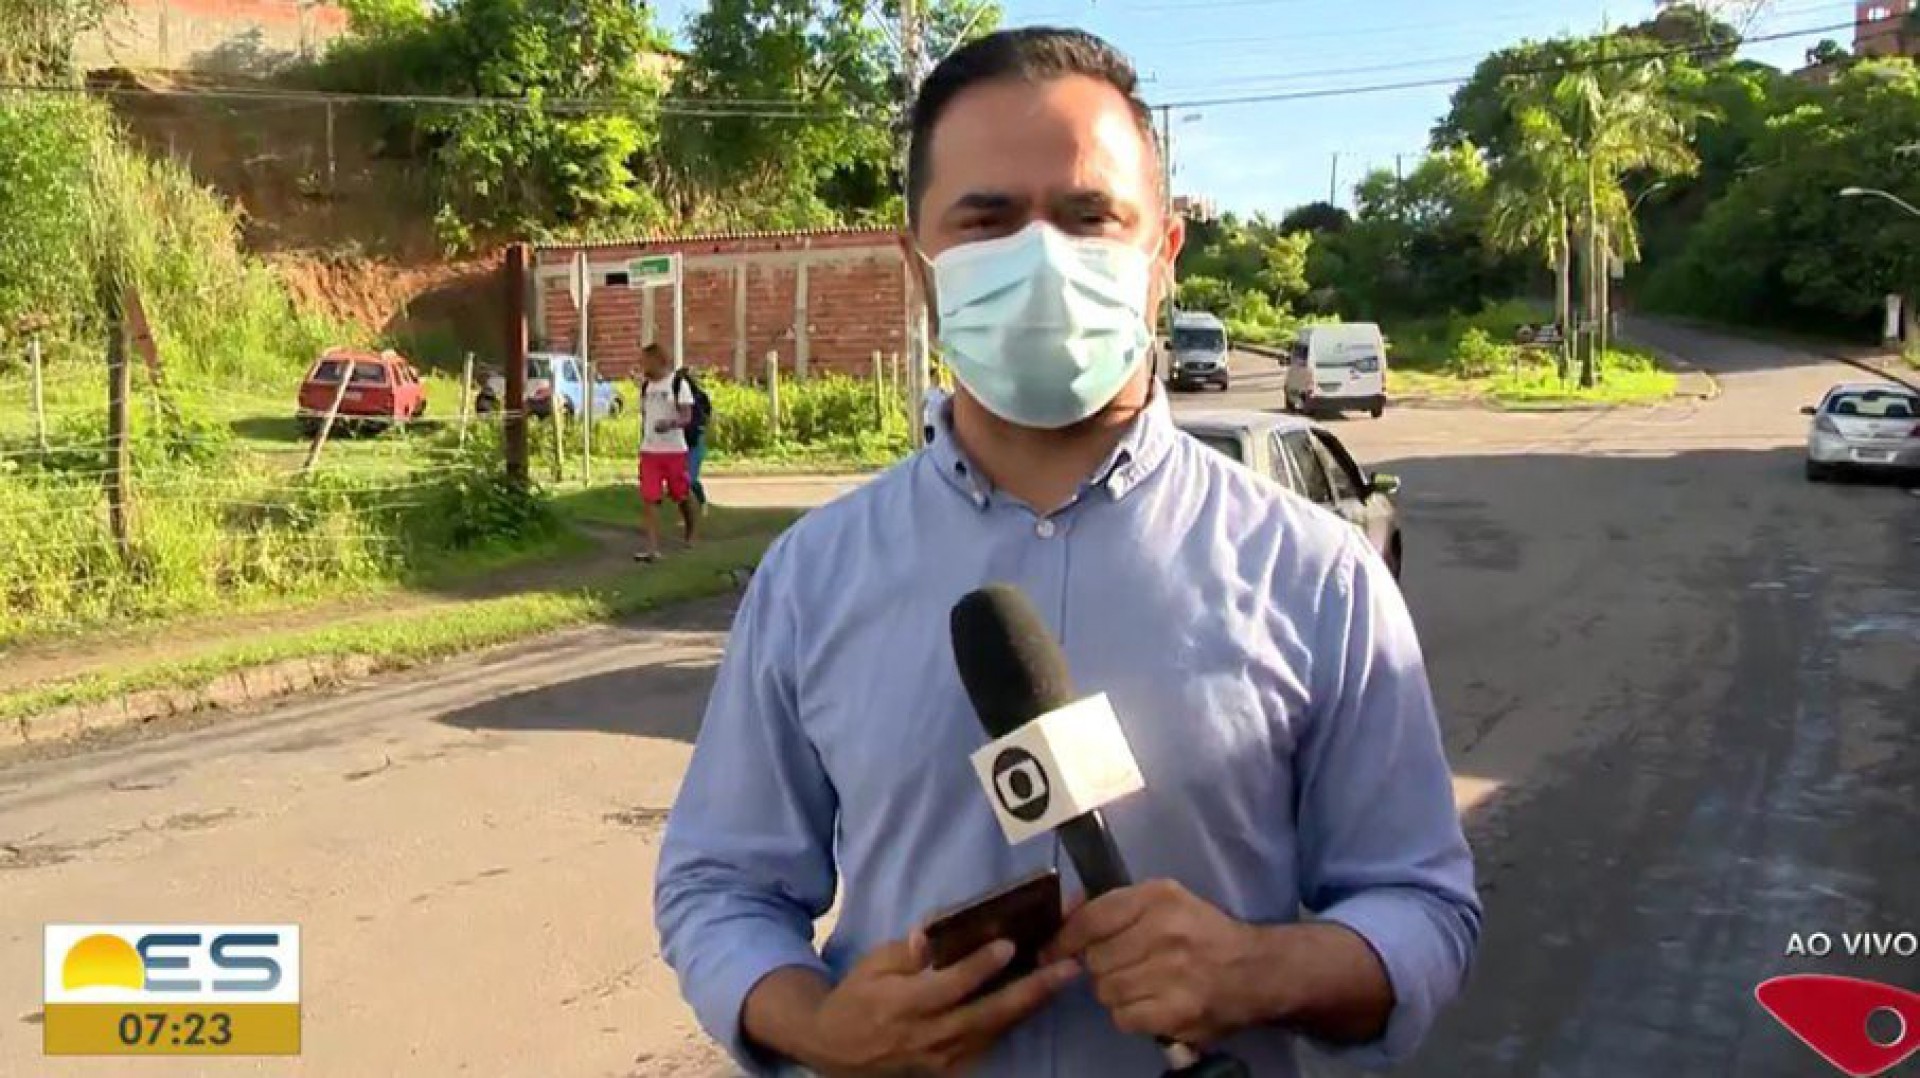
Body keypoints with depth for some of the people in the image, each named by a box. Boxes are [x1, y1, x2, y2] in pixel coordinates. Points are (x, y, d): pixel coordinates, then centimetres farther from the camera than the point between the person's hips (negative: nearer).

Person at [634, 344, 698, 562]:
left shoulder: (678, 384, -7)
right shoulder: (645, 386, 9)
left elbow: (687, 417, -14)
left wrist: (670, 423, -34)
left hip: (674, 450, -4)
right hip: (649, 451, 4)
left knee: (682, 496, 11)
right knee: (649, 499, -8)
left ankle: (689, 533, 37)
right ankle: (653, 548, -10)